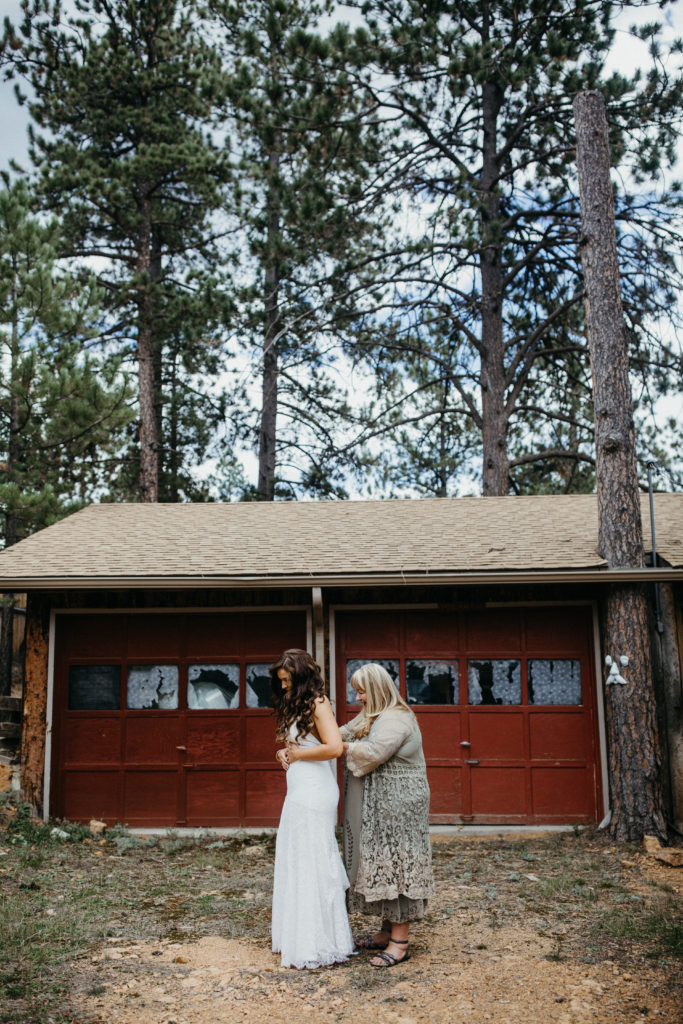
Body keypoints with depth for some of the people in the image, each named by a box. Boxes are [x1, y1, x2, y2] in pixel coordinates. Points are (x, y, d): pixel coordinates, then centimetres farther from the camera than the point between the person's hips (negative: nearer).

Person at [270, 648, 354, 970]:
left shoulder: (317, 704, -13)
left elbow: (334, 748, -25)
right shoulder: (297, 706, 15)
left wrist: (297, 755, -13)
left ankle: (316, 946, 9)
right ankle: (300, 939, 22)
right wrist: (284, 752, 5)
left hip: (314, 795, -9)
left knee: (311, 864, -2)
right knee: (296, 862, 13)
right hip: (300, 793, 9)